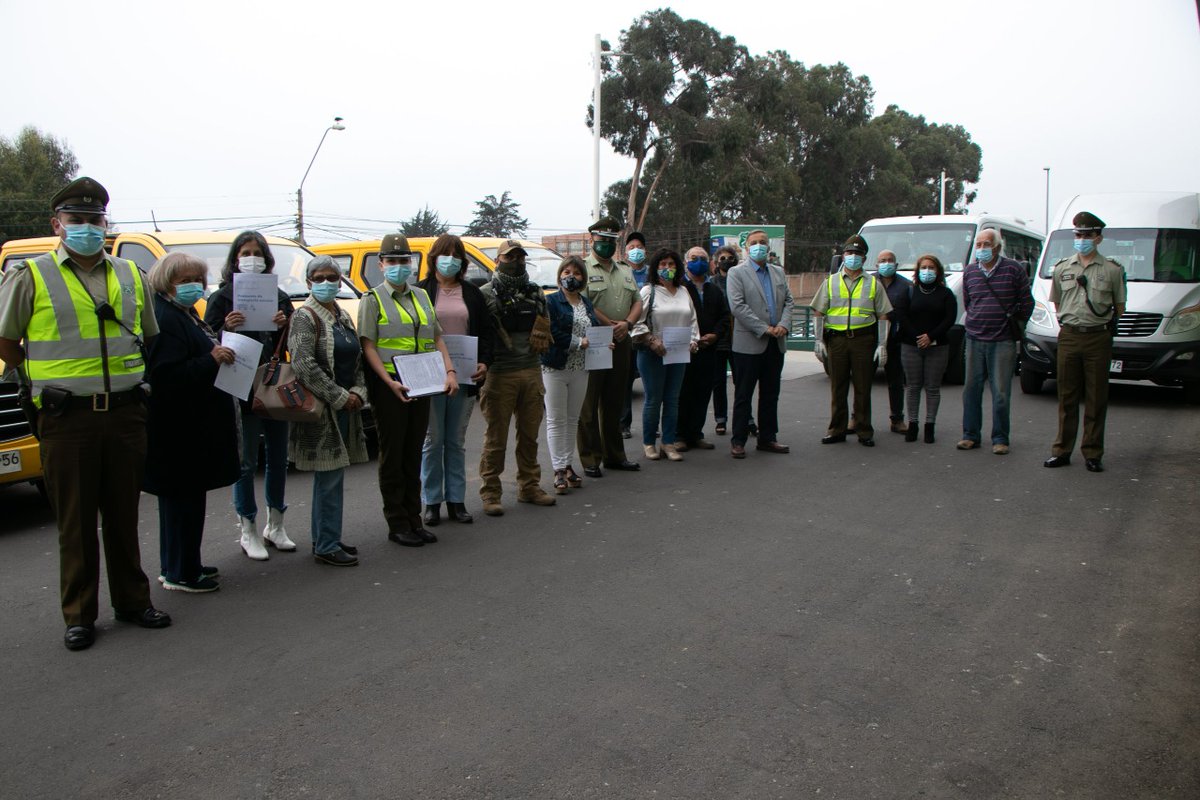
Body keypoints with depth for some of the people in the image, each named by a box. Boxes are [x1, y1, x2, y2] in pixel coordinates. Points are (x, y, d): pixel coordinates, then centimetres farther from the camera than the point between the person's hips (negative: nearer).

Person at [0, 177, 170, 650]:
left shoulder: (131, 277, 11)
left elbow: (150, 336, 22)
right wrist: (43, 378, 3)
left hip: (125, 412, 3)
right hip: (67, 417, -3)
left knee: (123, 516, 12)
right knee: (75, 522, 4)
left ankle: (132, 601, 24)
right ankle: (79, 616, 15)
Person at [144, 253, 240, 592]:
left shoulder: (187, 315, 16)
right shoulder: (165, 319, -17)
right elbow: (166, 376, -25)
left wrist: (220, 346, 11)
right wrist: (211, 360, -28)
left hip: (196, 424, 11)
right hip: (180, 427, -11)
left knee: (182, 497, 17)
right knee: (185, 496, -4)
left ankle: (176, 565, 27)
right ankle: (181, 573, 6)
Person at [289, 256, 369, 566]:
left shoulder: (343, 317, 15)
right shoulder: (305, 317, -9)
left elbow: (357, 359, 18)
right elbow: (304, 366, -18)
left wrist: (358, 392, 1)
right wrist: (339, 397, -16)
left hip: (345, 406, 8)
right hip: (321, 409, -8)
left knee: (331, 476, 13)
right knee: (329, 477, -6)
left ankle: (325, 538, 23)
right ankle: (327, 546, 1)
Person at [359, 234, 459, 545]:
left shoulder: (422, 296, 15)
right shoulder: (373, 299, -1)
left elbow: (437, 339, 14)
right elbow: (368, 345, -8)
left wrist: (450, 371, -1)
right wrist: (390, 382, -20)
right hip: (388, 386, -5)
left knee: (414, 453, 12)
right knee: (393, 454, 1)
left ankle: (414, 519, 21)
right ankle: (397, 524, 9)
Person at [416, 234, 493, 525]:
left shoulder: (472, 293, 12)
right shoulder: (421, 291, 2)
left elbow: (486, 331, 9)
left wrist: (484, 362, -5)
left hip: (464, 376, 3)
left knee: (457, 441, 10)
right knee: (433, 440, 3)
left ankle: (456, 501, 17)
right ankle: (432, 502, 13)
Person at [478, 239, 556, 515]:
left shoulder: (535, 292, 14)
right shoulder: (486, 293, -3)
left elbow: (545, 330, 21)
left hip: (532, 371, 5)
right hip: (500, 375, -5)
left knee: (529, 435, 13)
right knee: (496, 437, 1)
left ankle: (529, 486, 26)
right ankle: (490, 493, 9)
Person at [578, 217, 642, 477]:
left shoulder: (625, 270, 19)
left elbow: (637, 302, 14)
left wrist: (627, 324, -6)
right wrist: (612, 325, -13)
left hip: (621, 343, 7)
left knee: (615, 403, 13)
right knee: (589, 404, -1)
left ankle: (614, 455, 23)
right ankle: (590, 460, 4)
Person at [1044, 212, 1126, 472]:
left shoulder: (1112, 269, 2)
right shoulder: (1062, 268, 9)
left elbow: (1119, 307, 8)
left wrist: (1103, 324, 7)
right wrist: (1069, 322, 11)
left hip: (1098, 338, -2)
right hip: (1068, 337, 2)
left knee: (1096, 399, 3)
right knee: (1067, 396, 6)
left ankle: (1093, 453, 10)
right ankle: (1062, 450, 12)